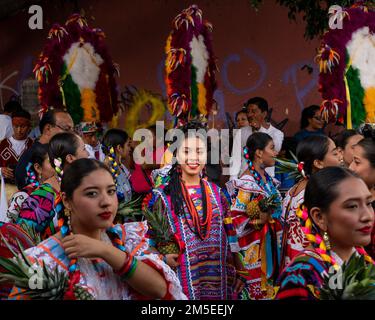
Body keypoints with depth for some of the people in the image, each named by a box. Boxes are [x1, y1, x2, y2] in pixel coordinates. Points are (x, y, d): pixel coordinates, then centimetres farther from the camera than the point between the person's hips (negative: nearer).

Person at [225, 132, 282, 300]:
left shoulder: (266, 177, 8)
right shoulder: (247, 182, -17)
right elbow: (233, 218, -21)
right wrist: (259, 221, -19)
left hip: (269, 241, 8)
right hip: (254, 246, -8)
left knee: (268, 284, 15)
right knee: (256, 287, 1)